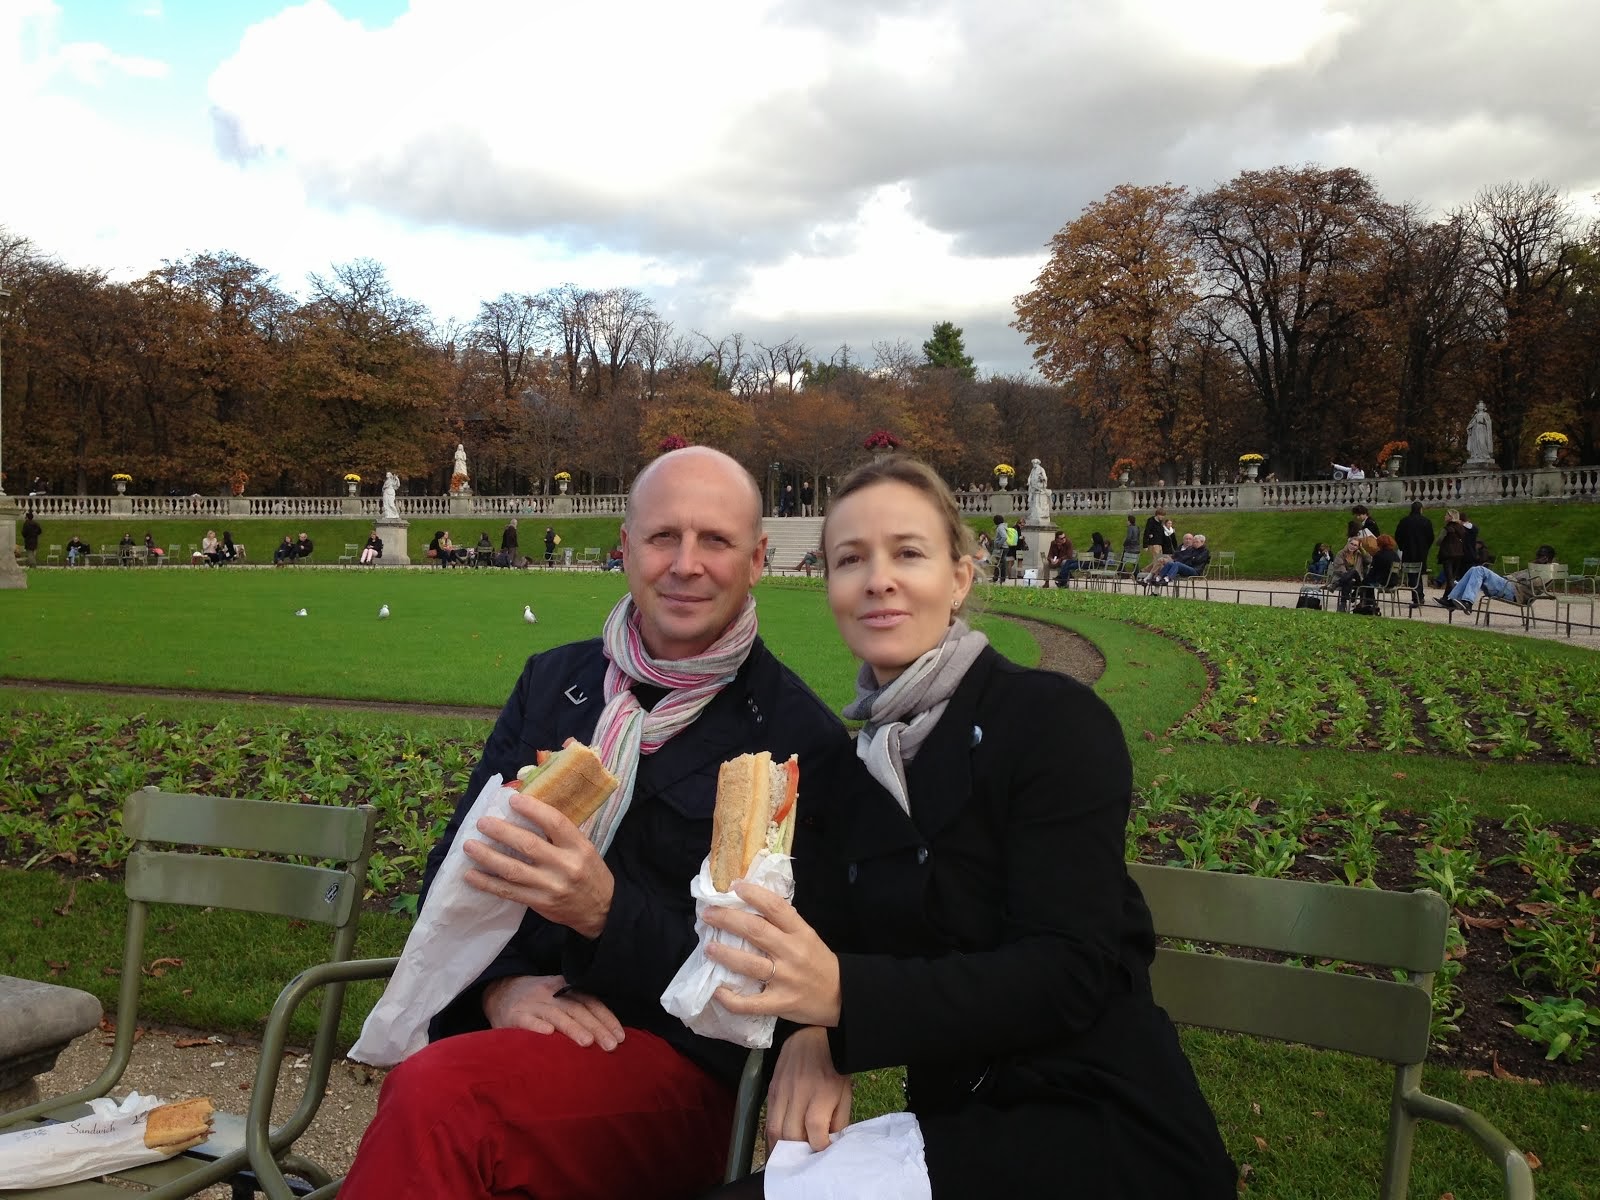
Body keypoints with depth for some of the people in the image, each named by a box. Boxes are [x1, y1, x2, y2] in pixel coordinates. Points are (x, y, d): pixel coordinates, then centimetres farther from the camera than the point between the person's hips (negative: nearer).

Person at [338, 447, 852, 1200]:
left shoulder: (801, 738, -4)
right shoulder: (553, 680, 11)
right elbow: (455, 864, 10)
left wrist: (607, 911, -24)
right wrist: (498, 985, -10)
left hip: (678, 1057, -3)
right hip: (513, 1024, 4)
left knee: (436, 1094, -32)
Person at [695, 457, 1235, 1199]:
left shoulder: (1055, 721, -9)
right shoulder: (864, 762, 12)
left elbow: (1069, 972, -19)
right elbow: (823, 931, 4)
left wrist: (844, 995, -31)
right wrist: (809, 1032, -20)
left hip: (1102, 1132, -6)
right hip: (959, 1122, 6)